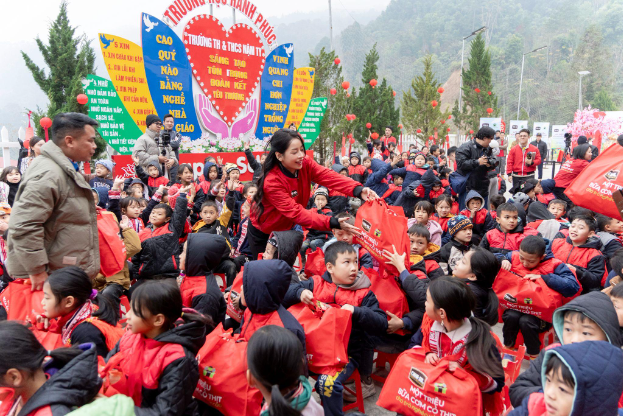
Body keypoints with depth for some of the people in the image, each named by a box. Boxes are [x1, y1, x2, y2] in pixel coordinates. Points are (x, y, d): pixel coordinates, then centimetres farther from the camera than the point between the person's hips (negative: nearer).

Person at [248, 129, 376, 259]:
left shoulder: (305, 164, -18)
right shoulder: (271, 182, -34)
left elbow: (329, 177, -33)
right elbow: (296, 213, -38)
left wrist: (358, 190, -50)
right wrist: (333, 223, -47)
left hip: (286, 228, 5)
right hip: (263, 233, -5)